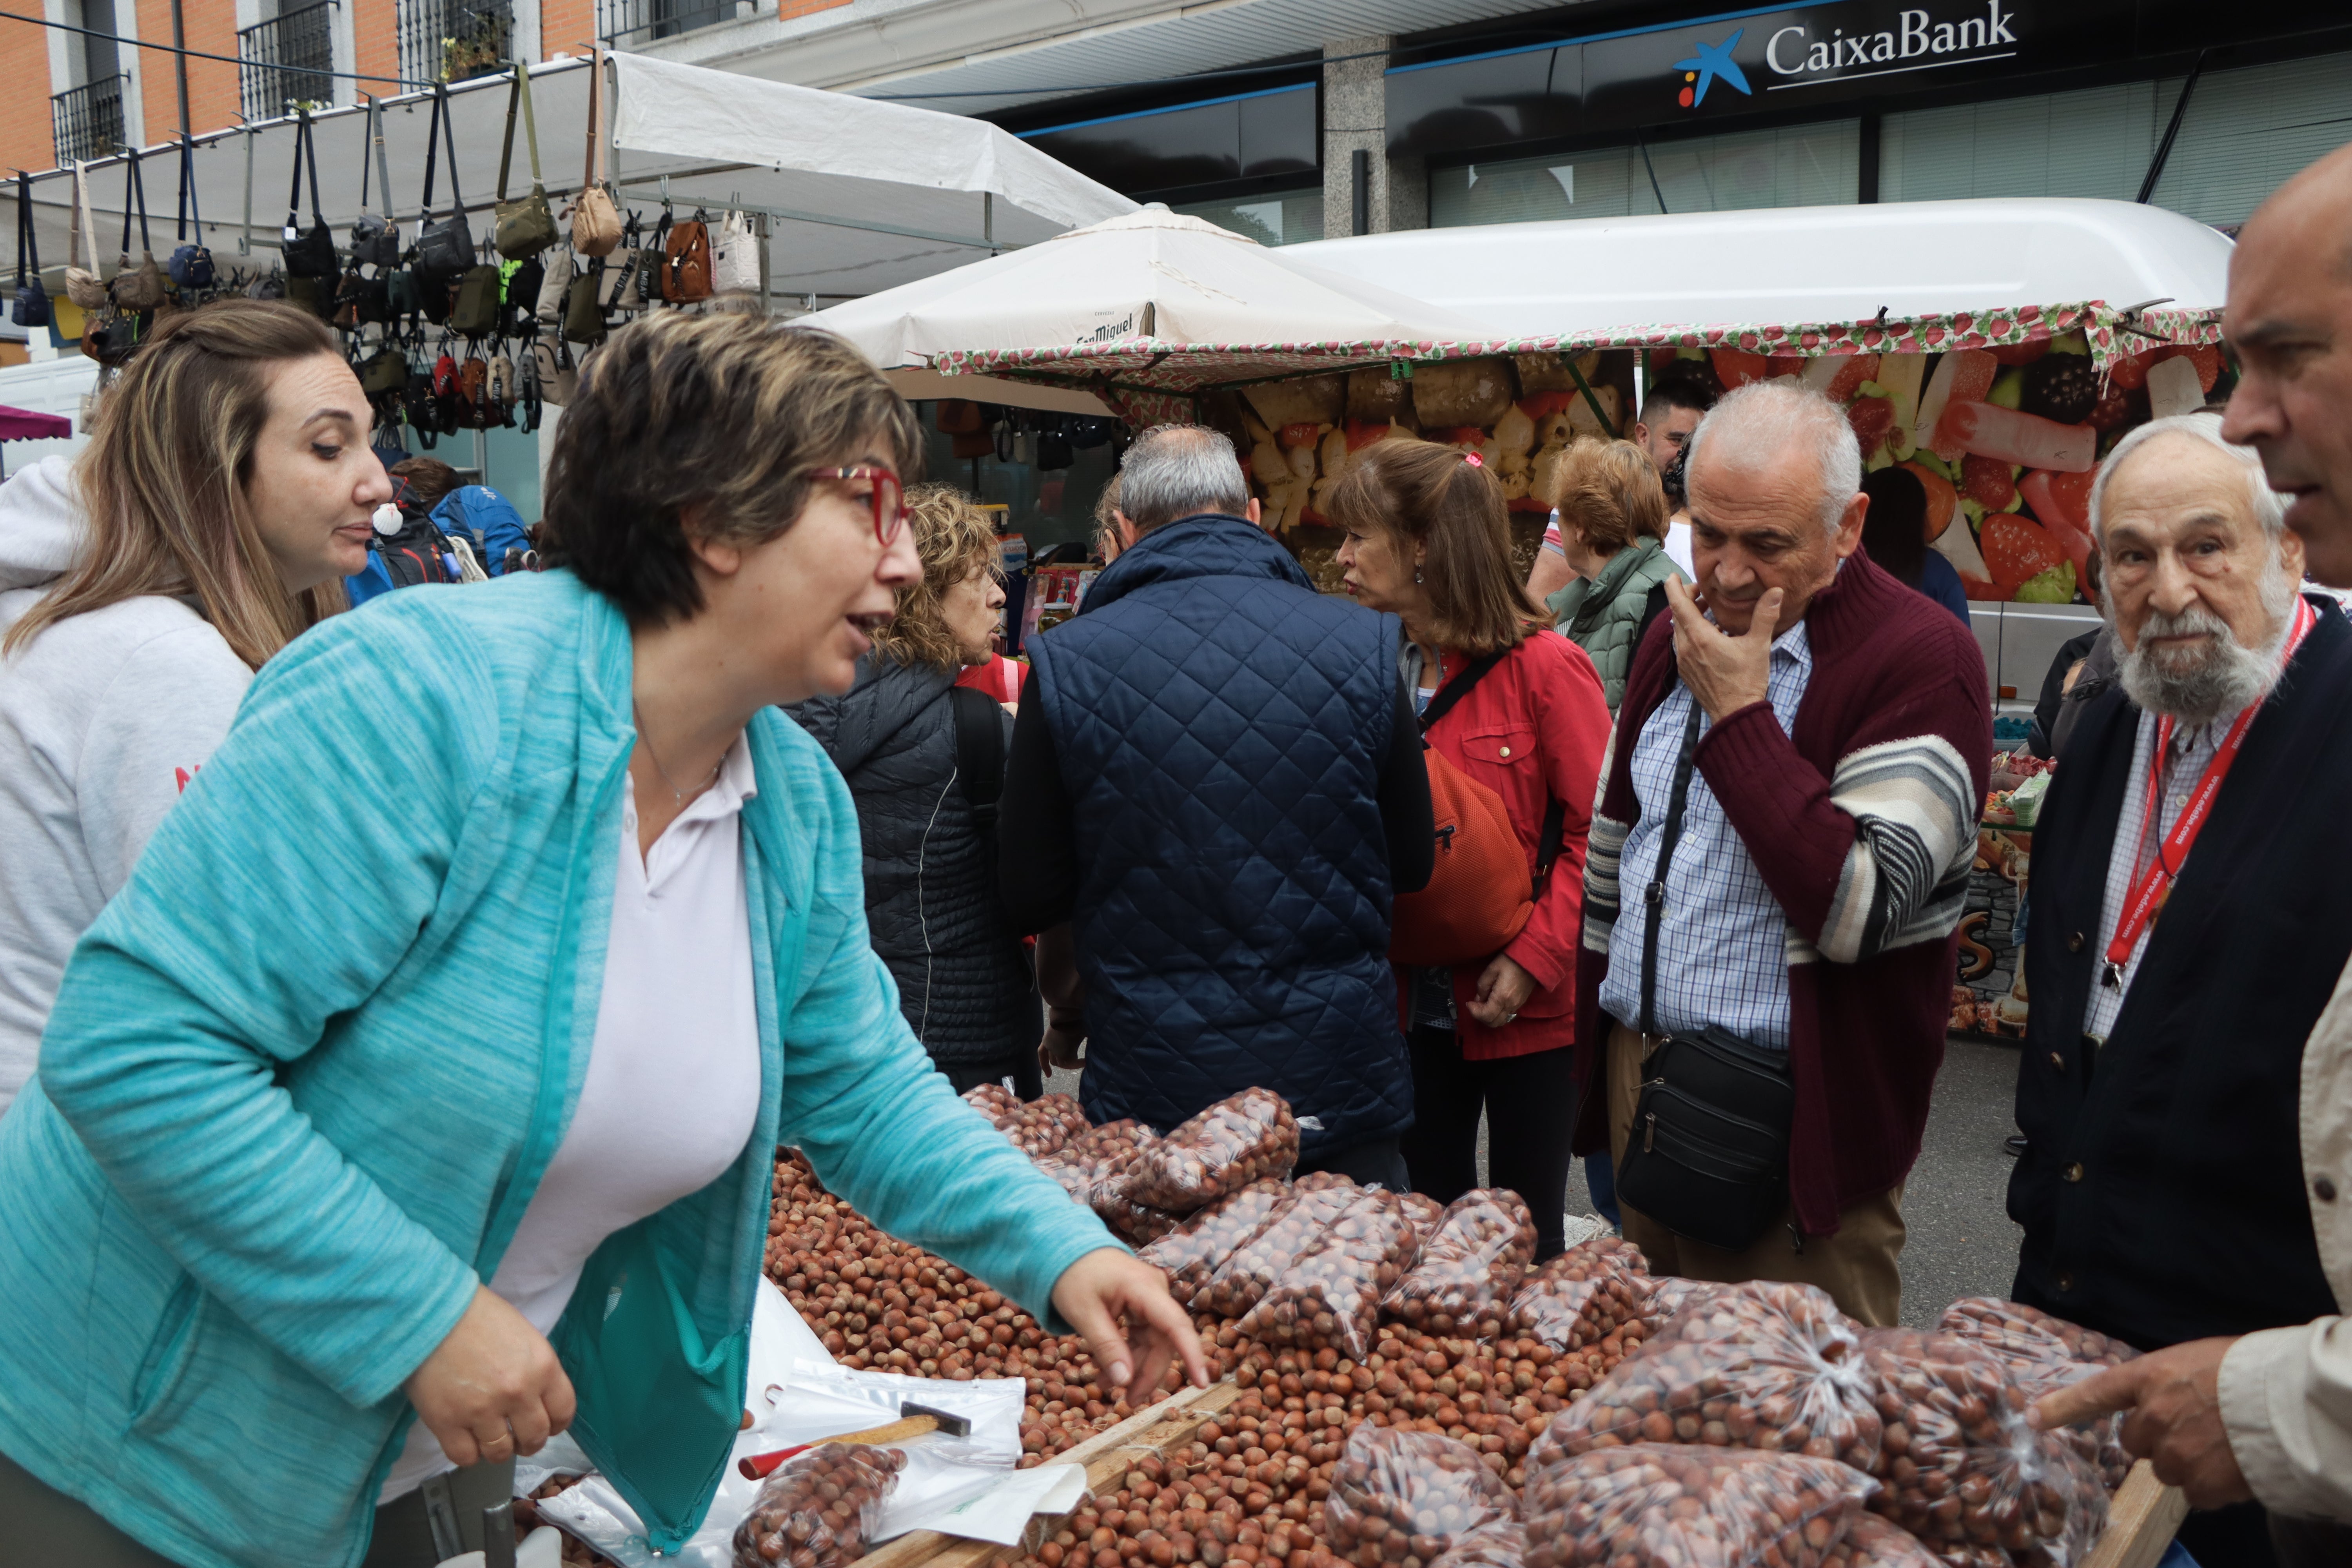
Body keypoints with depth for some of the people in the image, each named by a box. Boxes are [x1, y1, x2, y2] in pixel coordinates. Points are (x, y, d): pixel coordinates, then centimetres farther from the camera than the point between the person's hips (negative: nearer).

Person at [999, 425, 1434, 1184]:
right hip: (1340, 1091, 1)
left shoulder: (1064, 664, -10)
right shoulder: (1364, 644, -7)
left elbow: (1032, 900, -3)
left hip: (1149, 1094, 0)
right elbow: (1413, 863, 4)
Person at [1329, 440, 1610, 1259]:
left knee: (1525, 1238, 9)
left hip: (1527, 1010, -5)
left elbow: (1598, 830, -14)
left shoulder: (1546, 667, -14)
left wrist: (1535, 958, -20)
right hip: (1416, 1002, 6)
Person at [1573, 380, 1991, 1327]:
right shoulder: (1675, 640, 9)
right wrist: (1591, 1040, 17)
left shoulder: (1924, 659, -13)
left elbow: (1860, 906, -24)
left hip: (1797, 1125, -6)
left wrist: (1738, 715, -20)